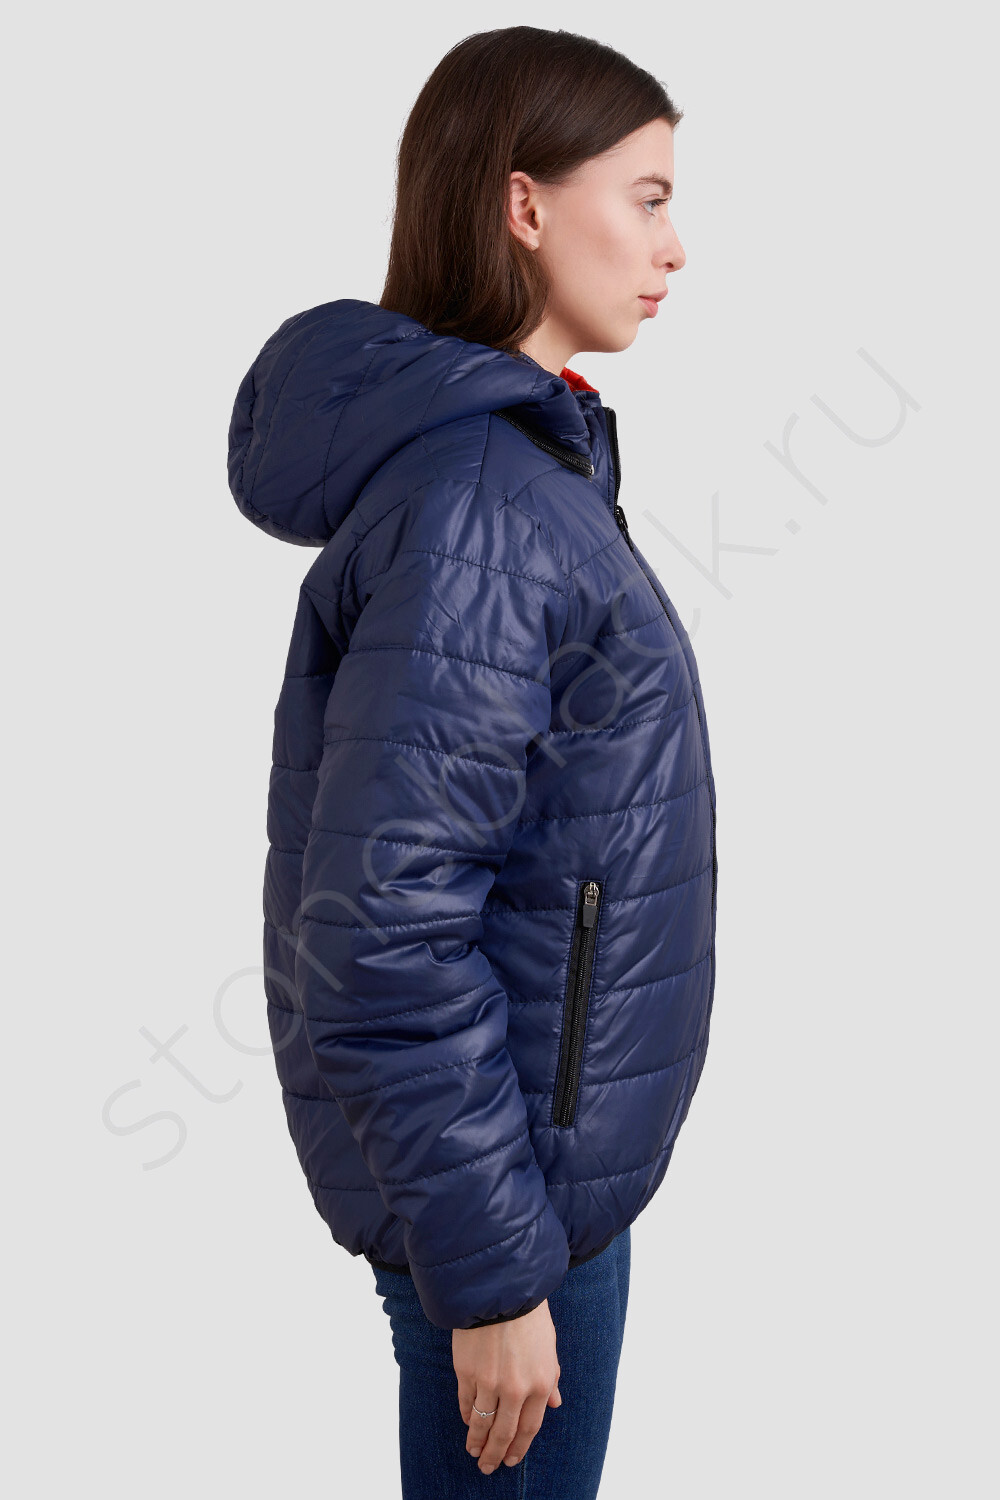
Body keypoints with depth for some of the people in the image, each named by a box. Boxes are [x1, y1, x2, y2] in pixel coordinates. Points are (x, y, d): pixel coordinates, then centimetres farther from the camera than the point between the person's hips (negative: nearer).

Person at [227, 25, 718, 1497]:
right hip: (502, 1161, -9)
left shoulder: (527, 458, 6)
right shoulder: (474, 502, -24)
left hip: (554, 1130, 9)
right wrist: (491, 1271, -20)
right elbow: (384, 929, -26)